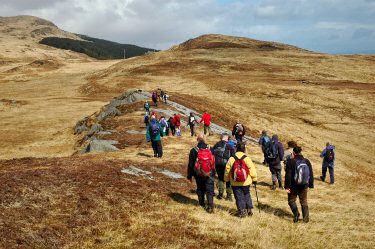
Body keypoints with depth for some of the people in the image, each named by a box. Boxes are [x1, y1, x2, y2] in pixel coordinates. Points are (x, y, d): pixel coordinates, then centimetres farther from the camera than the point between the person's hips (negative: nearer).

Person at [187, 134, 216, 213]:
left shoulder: (193, 151, -8)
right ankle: (210, 205, -8)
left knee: (200, 189, 19)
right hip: (209, 175, 0)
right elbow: (214, 162, 6)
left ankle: (202, 204, 31)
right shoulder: (210, 149, -4)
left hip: (198, 175, 0)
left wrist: (189, 176, 6)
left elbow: (190, 165, -3)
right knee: (210, 190, 4)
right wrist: (214, 173, 19)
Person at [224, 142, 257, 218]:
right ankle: (249, 209, 21)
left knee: (239, 197, 7)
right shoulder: (247, 159, -9)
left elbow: (227, 171, 0)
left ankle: (242, 212, 6)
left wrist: (226, 180, 15)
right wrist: (254, 179, 8)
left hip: (235, 183, -1)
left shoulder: (231, 159, -8)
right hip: (246, 183, 1)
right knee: (247, 195, 22)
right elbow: (252, 169, -4)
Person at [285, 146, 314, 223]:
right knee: (304, 201, 14)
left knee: (291, 200, 13)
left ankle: (296, 213, -10)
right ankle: (306, 218, 10)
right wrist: (311, 185, 14)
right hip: (304, 186, 3)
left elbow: (288, 175, -12)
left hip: (293, 186, -3)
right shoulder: (307, 161, 0)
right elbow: (311, 174, 5)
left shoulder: (291, 162, -11)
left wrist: (287, 186, -9)